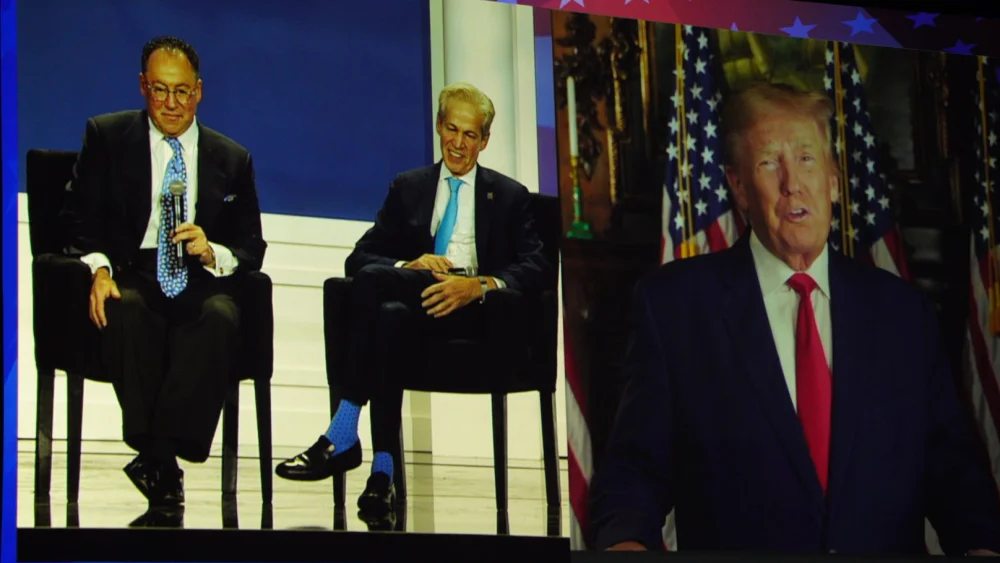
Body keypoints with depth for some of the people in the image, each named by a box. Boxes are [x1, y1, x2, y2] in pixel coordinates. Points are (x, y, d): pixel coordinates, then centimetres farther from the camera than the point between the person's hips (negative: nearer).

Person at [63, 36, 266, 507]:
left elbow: (252, 248, 14)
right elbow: (82, 220, 5)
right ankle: (163, 465, -31)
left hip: (200, 281, 1)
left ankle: (158, 457, -31)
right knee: (128, 313, -37)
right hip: (131, 273, -1)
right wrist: (99, 269, -16)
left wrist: (213, 254, -10)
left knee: (219, 318, -35)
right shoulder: (106, 137, 13)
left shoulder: (232, 159, 18)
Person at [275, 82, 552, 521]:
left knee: (373, 280, -31)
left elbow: (537, 269, 1)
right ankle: (383, 471, -43)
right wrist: (409, 266, -10)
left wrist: (479, 285, -19)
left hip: (477, 313, -3)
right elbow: (358, 258, 13)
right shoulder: (408, 188, 25)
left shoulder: (509, 197, 19)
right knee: (389, 317, -37)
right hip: (418, 308, 3)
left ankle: (343, 436, -34)